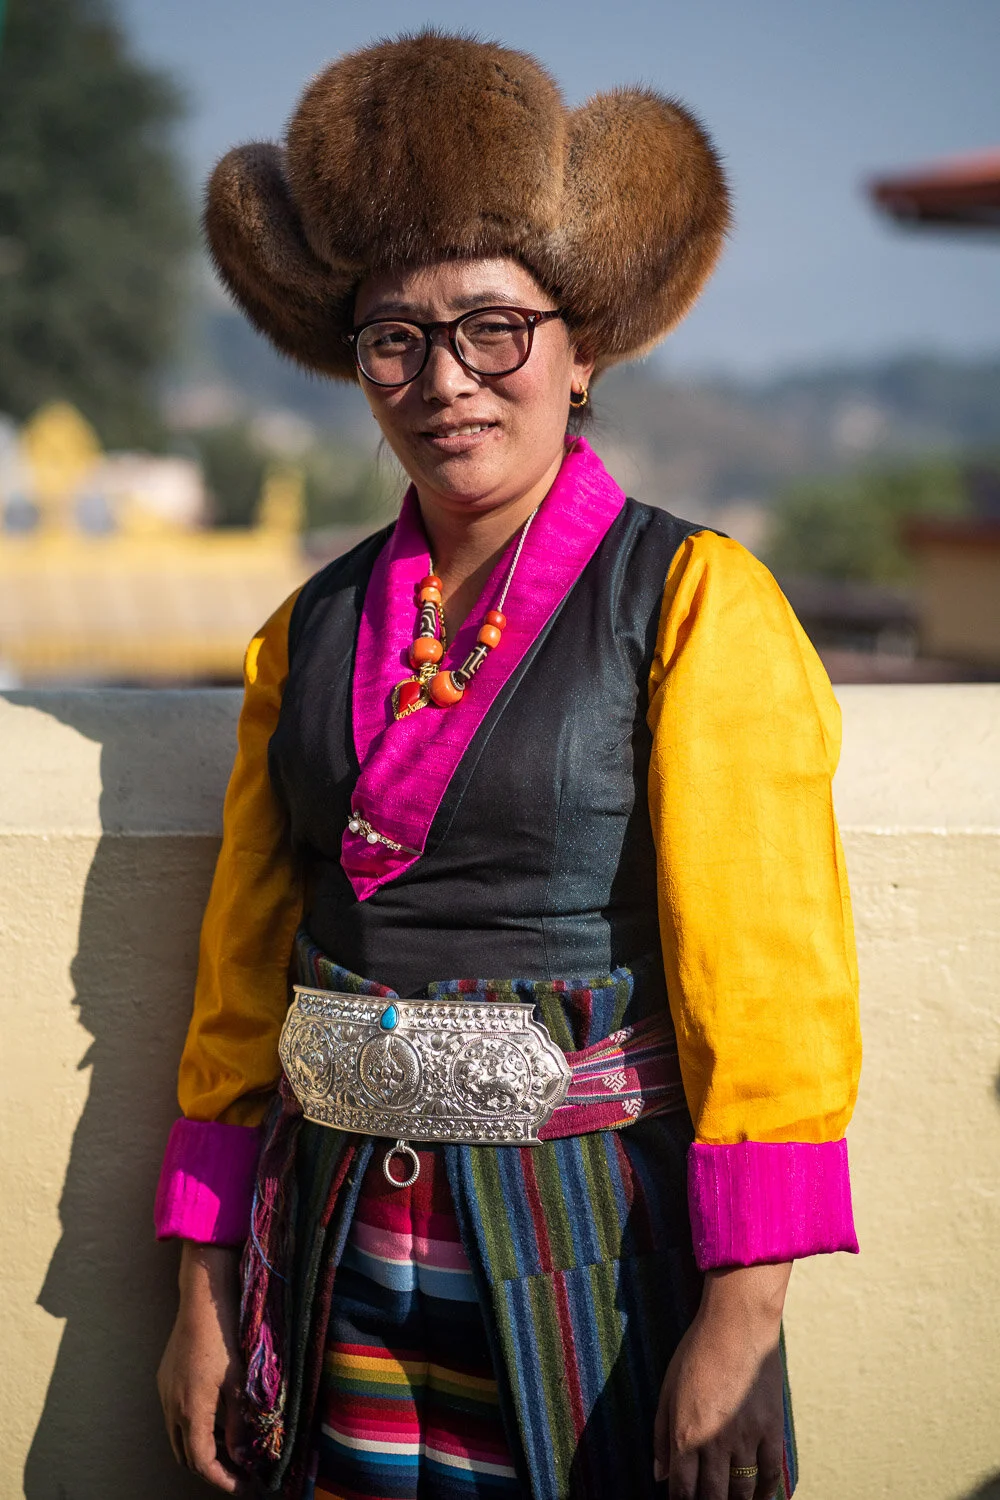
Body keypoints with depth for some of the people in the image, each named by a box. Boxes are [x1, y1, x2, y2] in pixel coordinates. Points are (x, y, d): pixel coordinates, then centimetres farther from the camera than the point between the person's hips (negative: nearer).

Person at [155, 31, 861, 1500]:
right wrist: (208, 1285, 8)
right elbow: (243, 975, 11)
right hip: (346, 1250, 4)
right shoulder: (312, 634, 7)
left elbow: (769, 973, -11)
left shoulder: (695, 604, -7)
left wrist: (743, 1312, -17)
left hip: (600, 1251, -4)